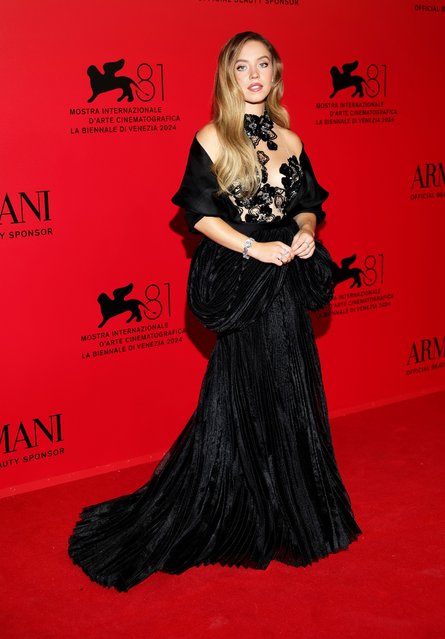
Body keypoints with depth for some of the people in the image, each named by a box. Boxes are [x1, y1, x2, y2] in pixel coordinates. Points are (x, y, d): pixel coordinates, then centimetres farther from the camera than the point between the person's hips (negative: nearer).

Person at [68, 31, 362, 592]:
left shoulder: (289, 140, 10)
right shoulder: (213, 139, -5)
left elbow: (308, 205, 15)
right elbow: (200, 214, -10)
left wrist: (306, 233, -7)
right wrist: (255, 248, -18)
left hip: (286, 279, 5)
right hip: (238, 282, -5)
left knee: (290, 394, 12)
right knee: (243, 397, 2)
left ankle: (291, 511, 30)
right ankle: (249, 520, 18)